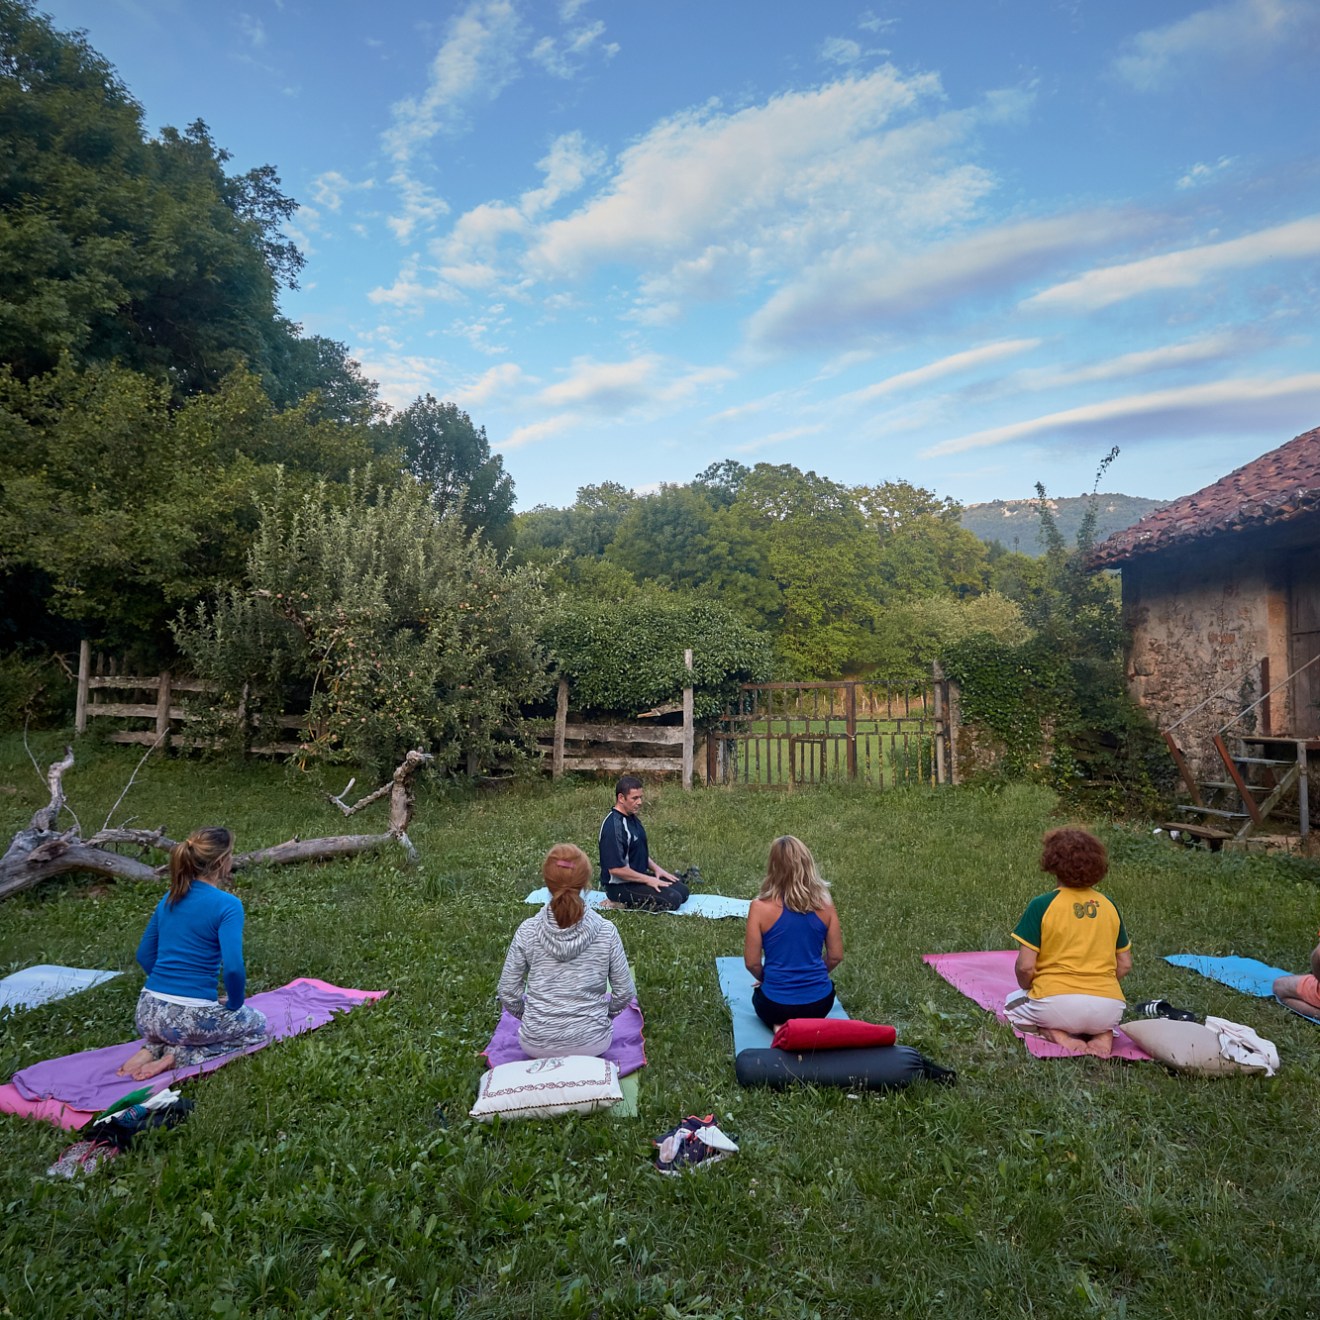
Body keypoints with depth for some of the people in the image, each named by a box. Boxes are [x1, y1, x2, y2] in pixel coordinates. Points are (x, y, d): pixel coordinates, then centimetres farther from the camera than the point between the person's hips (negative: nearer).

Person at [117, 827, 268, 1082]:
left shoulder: (170, 898, 7)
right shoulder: (227, 904, -15)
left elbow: (144, 955, 17)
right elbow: (233, 968, -23)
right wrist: (234, 1004, -4)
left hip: (147, 1013, 7)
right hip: (191, 1017, -7)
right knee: (258, 1026, 21)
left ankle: (154, 1047, 10)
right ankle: (180, 1056, 1)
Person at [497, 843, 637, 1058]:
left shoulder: (527, 931, -15)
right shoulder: (605, 931, -15)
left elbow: (508, 993, -6)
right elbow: (625, 993, -7)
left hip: (537, 1043, 0)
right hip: (592, 1042, 1)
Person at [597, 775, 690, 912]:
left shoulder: (632, 818, 8)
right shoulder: (613, 826, -24)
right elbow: (616, 868, -27)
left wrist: (656, 869, 5)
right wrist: (648, 880, -19)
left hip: (639, 875, 10)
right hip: (620, 886, -10)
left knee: (683, 890, 8)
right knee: (672, 900, -19)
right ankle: (621, 902, -6)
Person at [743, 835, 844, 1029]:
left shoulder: (761, 907, -16)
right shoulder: (824, 903, -8)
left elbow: (752, 963, -9)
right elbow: (836, 956, 1)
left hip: (777, 1004, -2)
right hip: (819, 1003, 3)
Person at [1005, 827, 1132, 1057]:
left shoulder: (1041, 905, -7)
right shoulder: (1109, 906, 6)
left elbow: (1025, 967, -9)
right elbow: (1125, 965, 10)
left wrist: (1028, 989, 12)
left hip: (1057, 1004, -4)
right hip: (1108, 1009, 4)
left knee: (1013, 1005, 28)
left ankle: (1056, 1034, -2)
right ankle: (1104, 1034, 5)